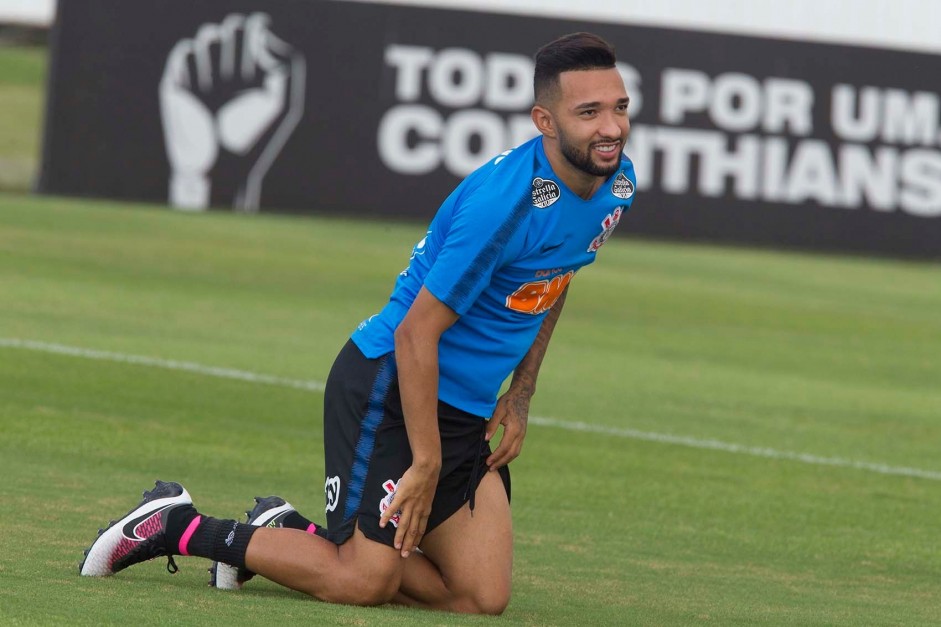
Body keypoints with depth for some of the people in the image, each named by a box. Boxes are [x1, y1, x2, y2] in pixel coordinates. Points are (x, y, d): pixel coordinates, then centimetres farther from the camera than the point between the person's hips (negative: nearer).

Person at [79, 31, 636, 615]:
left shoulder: (616, 183, 1)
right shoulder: (502, 202, -26)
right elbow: (416, 333, -23)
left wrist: (520, 397, 13)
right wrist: (426, 464, -21)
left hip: (467, 411, 8)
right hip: (389, 386, -8)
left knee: (484, 597, -2)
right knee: (363, 581, -15)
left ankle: (291, 533, 16)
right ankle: (178, 526, 5)